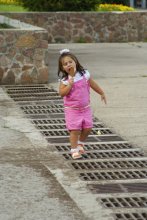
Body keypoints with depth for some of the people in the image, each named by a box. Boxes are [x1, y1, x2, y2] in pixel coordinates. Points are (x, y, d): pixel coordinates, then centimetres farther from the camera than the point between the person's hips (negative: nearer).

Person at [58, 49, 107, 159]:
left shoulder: (84, 74, -4)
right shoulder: (64, 80, -10)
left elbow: (93, 84, 10)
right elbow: (61, 93, -17)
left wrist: (102, 93, 19)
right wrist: (69, 85, -27)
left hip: (85, 108, 3)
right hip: (72, 109, -3)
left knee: (88, 128, 6)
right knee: (75, 129, -7)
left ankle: (80, 143, 33)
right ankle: (74, 149, 6)